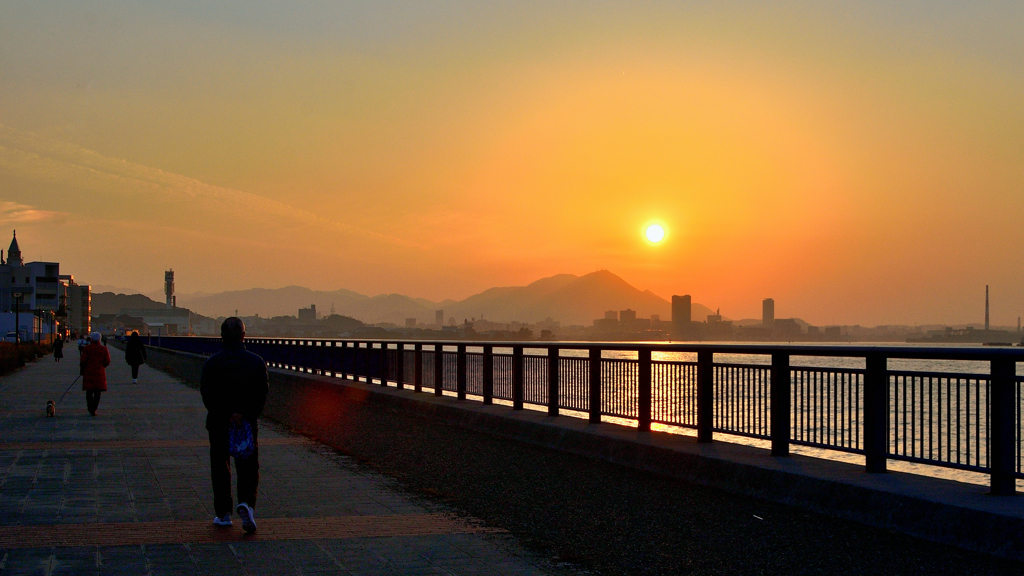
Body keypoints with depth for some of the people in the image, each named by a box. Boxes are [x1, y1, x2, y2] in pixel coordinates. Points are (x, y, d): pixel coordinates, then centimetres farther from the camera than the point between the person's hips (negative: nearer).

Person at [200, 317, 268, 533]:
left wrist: (226, 416, -15)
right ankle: (246, 503, -17)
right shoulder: (256, 362, -1)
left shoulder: (212, 363, -4)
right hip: (248, 424, 0)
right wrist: (246, 416, -10)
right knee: (248, 468, 6)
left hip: (218, 424, 0)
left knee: (220, 468, 12)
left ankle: (223, 513, 16)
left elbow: (207, 393, -12)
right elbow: (262, 393, -8)